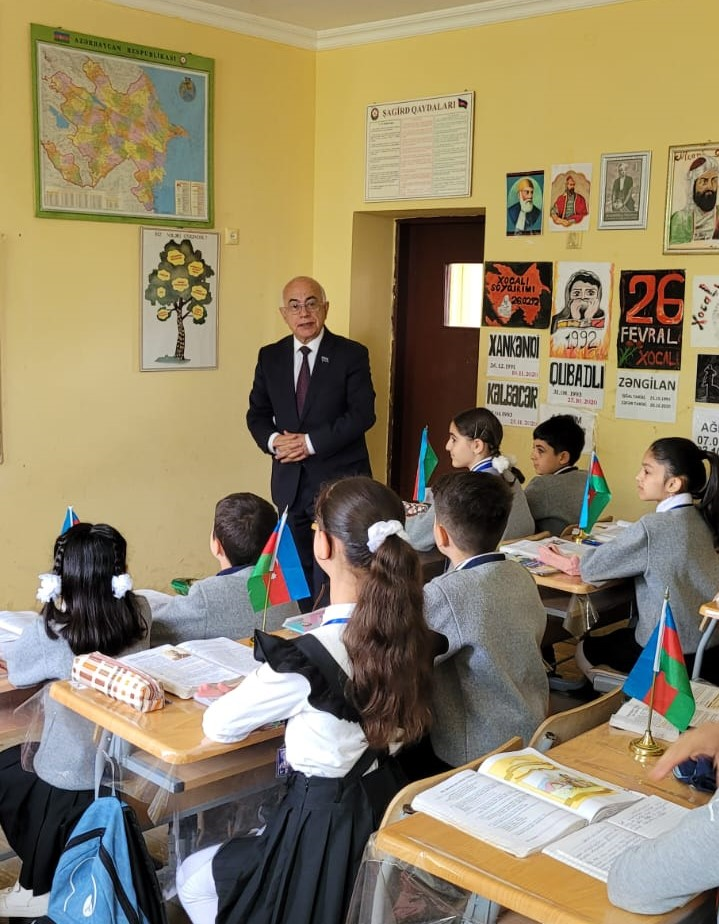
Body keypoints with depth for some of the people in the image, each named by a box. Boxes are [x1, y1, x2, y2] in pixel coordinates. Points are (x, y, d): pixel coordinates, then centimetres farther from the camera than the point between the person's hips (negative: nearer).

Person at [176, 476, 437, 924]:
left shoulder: (310, 657, -29)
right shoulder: (410, 631, -9)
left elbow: (218, 725, -12)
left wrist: (260, 694, 5)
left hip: (329, 827, -7)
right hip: (387, 808, 7)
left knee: (192, 878, 21)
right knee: (245, 843, 33)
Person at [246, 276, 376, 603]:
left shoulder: (352, 355, -3)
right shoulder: (270, 356, 9)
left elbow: (362, 414, -11)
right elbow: (257, 413, 12)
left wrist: (311, 442, -17)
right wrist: (273, 440, -10)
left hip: (338, 478, -4)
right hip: (289, 481, 4)